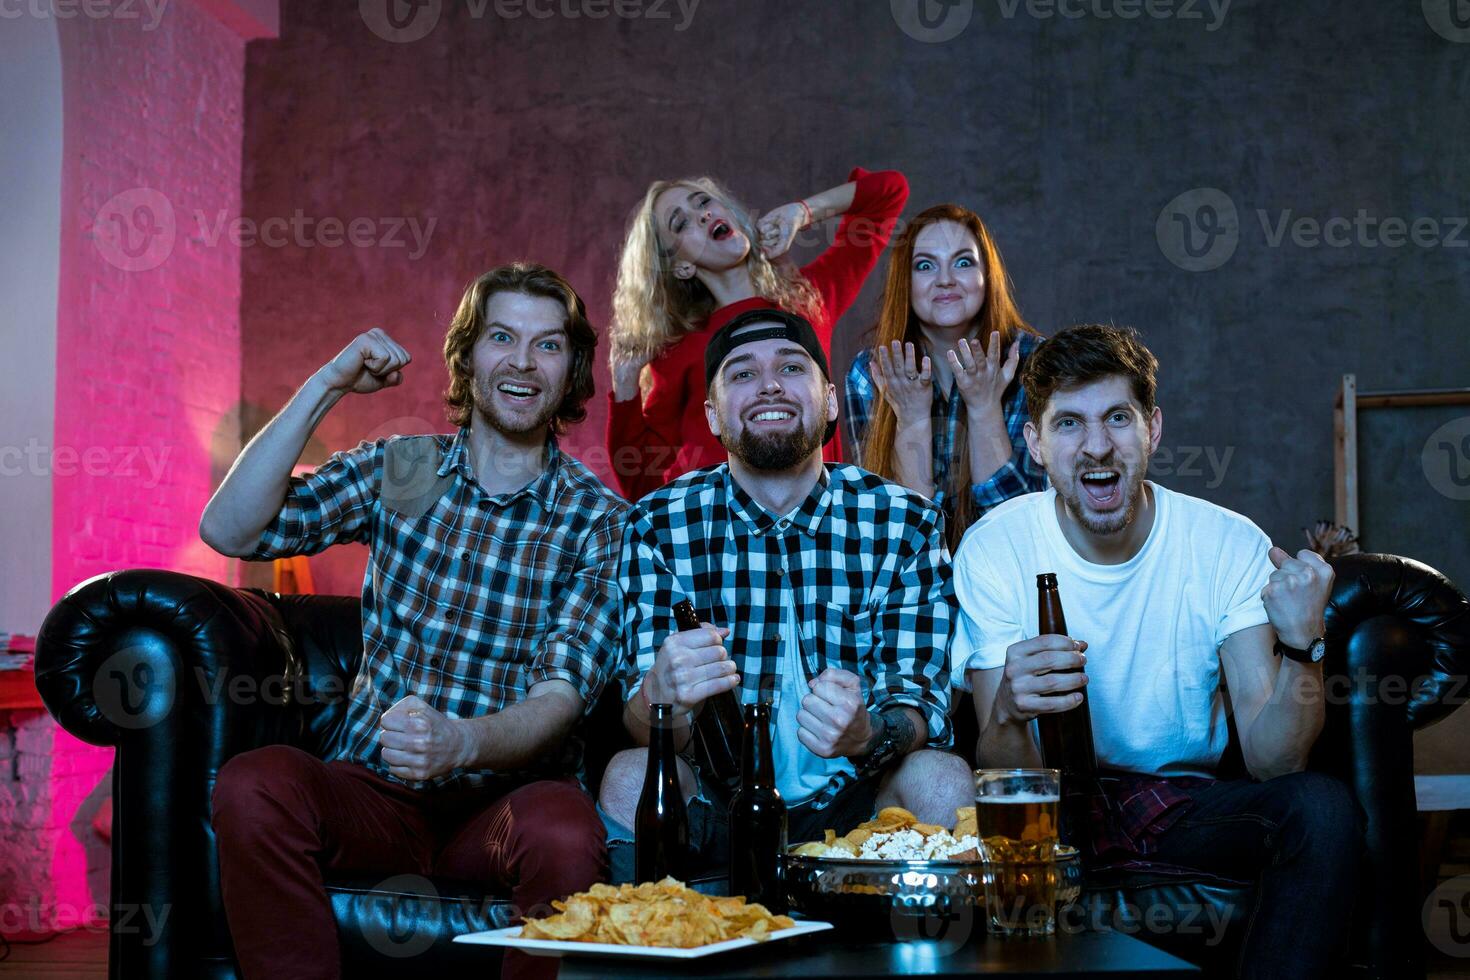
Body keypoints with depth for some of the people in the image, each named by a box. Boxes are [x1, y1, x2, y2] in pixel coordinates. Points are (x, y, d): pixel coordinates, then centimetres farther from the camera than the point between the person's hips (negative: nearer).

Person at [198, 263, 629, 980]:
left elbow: (561, 696, -9)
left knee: (562, 834, -36)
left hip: (507, 791, -2)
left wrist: (461, 742, -31)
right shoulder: (398, 470, 9)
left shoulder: (598, 520, 1)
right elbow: (228, 530, -2)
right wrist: (326, 386, -6)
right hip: (371, 789, 2)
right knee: (252, 785, -30)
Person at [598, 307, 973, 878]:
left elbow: (920, 693, -6)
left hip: (851, 805, 1)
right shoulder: (659, 525, -3)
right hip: (719, 805, 0)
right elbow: (639, 721, -8)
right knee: (630, 775, -29)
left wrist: (870, 735, -31)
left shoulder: (906, 524, -2)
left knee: (942, 777, -27)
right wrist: (660, 696, -35)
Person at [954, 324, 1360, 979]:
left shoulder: (1229, 545, -9)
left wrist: (1302, 648, -32)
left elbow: (1272, 763, -14)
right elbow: (1006, 782, -15)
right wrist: (1010, 713, -39)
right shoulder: (994, 549, -11)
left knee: (1322, 807, -28)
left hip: (1186, 799, 2)